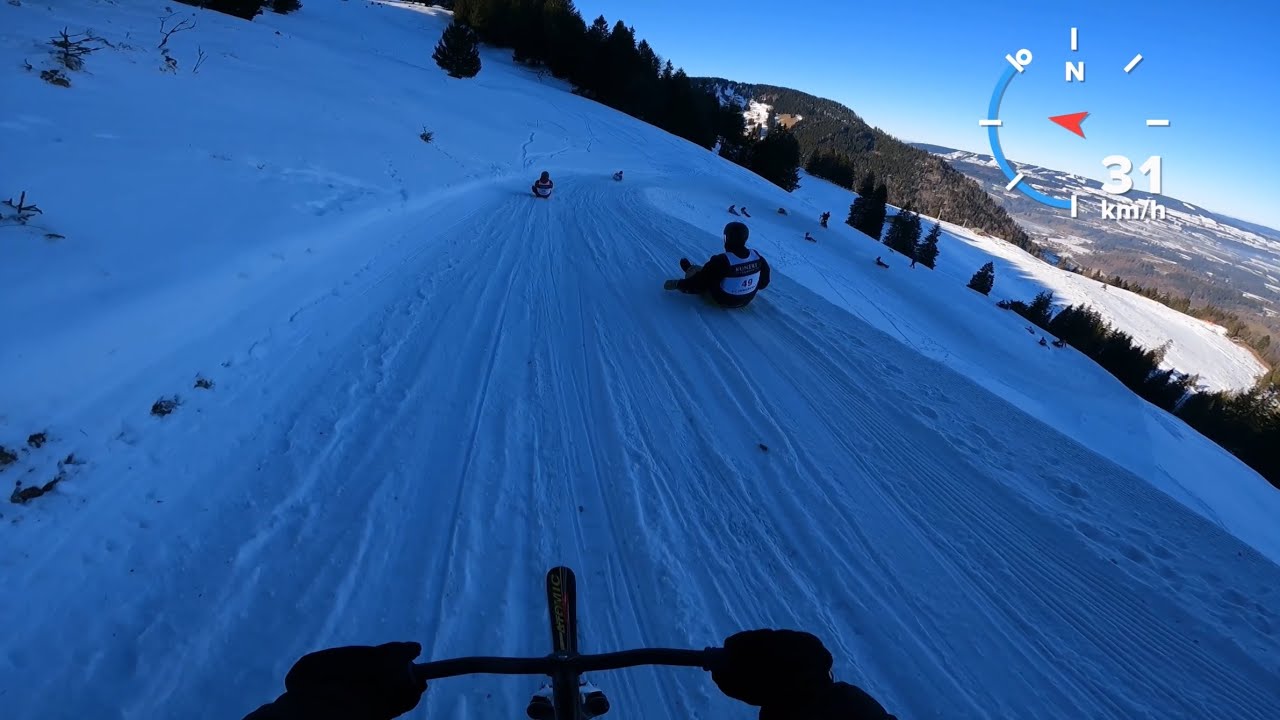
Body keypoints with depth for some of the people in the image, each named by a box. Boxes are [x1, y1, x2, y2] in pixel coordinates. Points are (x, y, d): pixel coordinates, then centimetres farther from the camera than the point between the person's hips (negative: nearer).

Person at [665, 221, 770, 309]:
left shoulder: (721, 261, -32)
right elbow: (763, 282, -2)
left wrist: (677, 284, -11)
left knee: (694, 270, 12)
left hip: (722, 300, -6)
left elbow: (699, 282, -24)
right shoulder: (757, 257, -15)